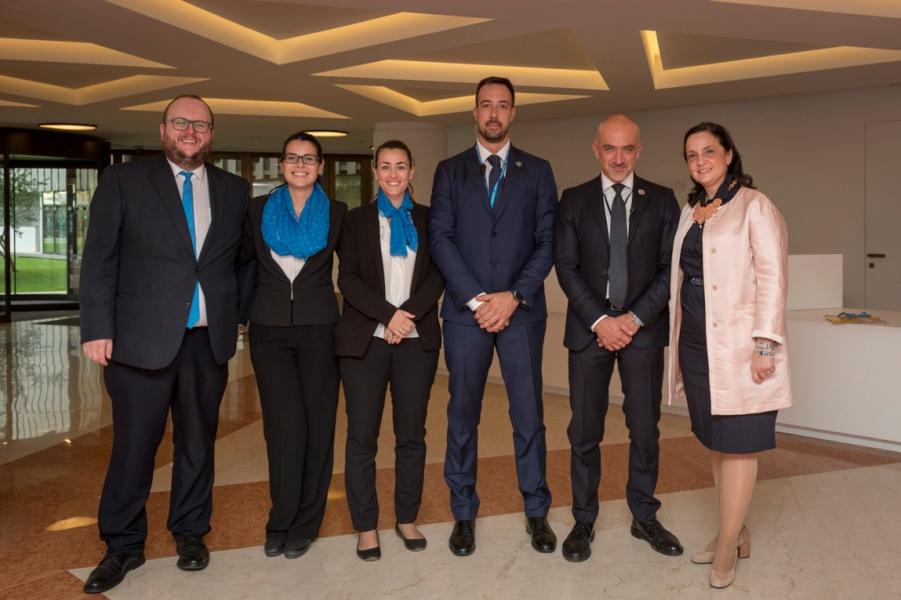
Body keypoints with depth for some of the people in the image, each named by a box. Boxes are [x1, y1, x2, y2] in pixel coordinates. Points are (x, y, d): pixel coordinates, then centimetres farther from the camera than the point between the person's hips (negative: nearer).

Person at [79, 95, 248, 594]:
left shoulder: (234, 190, 10)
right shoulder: (123, 181, 3)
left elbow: (244, 258, 15)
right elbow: (99, 259, -2)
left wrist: (235, 314, 5)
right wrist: (97, 328, -8)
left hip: (208, 340, 2)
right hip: (142, 337, -2)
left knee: (197, 442, 12)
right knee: (133, 445, 6)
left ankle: (190, 533, 29)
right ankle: (123, 546, 23)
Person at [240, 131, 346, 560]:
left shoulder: (336, 213, 4)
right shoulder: (258, 210, 6)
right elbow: (239, 258, 13)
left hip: (318, 328, 0)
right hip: (269, 328, 0)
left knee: (317, 426, 2)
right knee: (285, 425, -4)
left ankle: (303, 525, 16)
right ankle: (282, 521, 14)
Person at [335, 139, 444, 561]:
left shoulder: (428, 219, 11)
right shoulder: (357, 219, 8)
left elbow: (438, 275, 1)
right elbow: (348, 278, -2)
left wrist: (409, 313, -14)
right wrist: (388, 314, -14)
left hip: (417, 339, 1)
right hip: (365, 339, -1)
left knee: (412, 433, 6)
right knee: (362, 435, 1)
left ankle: (407, 519, 21)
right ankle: (366, 526, 13)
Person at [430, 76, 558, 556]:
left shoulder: (537, 171, 9)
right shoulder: (450, 171, 9)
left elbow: (548, 241, 2)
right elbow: (441, 239, -1)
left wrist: (514, 296, -11)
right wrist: (476, 299, -11)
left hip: (521, 310, 0)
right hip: (465, 310, 0)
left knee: (529, 414, 5)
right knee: (462, 415, 6)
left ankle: (537, 512, 20)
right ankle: (464, 513, 19)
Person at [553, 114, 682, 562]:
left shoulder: (661, 200, 5)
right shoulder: (574, 200, 5)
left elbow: (670, 268, 0)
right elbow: (565, 266, -1)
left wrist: (635, 318, -11)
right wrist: (599, 320, -11)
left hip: (642, 327, 0)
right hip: (589, 327, 0)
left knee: (645, 428, 8)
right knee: (584, 430, 5)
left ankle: (644, 517, 25)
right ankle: (583, 520, 19)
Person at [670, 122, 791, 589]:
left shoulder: (754, 206, -5)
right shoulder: (690, 211, 14)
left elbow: (772, 277, -12)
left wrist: (764, 344, -17)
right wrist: (677, 339, 11)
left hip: (737, 345, -7)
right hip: (695, 343, 7)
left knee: (737, 443, 0)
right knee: (715, 440, 13)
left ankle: (726, 546, 10)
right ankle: (736, 532, 26)